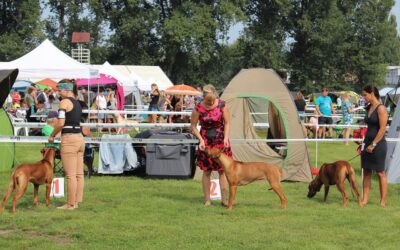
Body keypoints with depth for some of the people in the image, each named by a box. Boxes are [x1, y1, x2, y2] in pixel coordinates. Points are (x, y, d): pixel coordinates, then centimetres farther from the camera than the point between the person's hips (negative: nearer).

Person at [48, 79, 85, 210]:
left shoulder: (65, 102, -9)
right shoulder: (77, 103, 16)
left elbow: (61, 123, -17)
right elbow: (75, 121, 14)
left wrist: (52, 135, -3)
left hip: (69, 139, -9)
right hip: (80, 138, 9)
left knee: (70, 175, -4)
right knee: (79, 174, 9)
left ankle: (70, 204, -1)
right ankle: (77, 201, 14)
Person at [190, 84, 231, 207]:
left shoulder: (222, 105, -11)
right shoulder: (198, 108, -13)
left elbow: (227, 123, -2)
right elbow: (193, 126, -2)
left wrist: (226, 138, -13)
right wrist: (201, 140, -12)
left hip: (220, 140, 1)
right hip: (206, 141, -1)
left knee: (223, 170, 0)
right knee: (206, 171, 2)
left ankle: (225, 199, 4)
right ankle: (207, 199, 9)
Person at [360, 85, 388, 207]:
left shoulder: (381, 109, -13)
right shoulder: (369, 108, 11)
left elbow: (382, 129, -17)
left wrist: (373, 144, -18)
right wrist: (365, 142, 14)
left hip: (378, 144, -8)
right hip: (368, 142, 8)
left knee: (380, 173, -2)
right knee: (366, 172, 7)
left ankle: (383, 202, 3)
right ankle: (364, 199, 11)